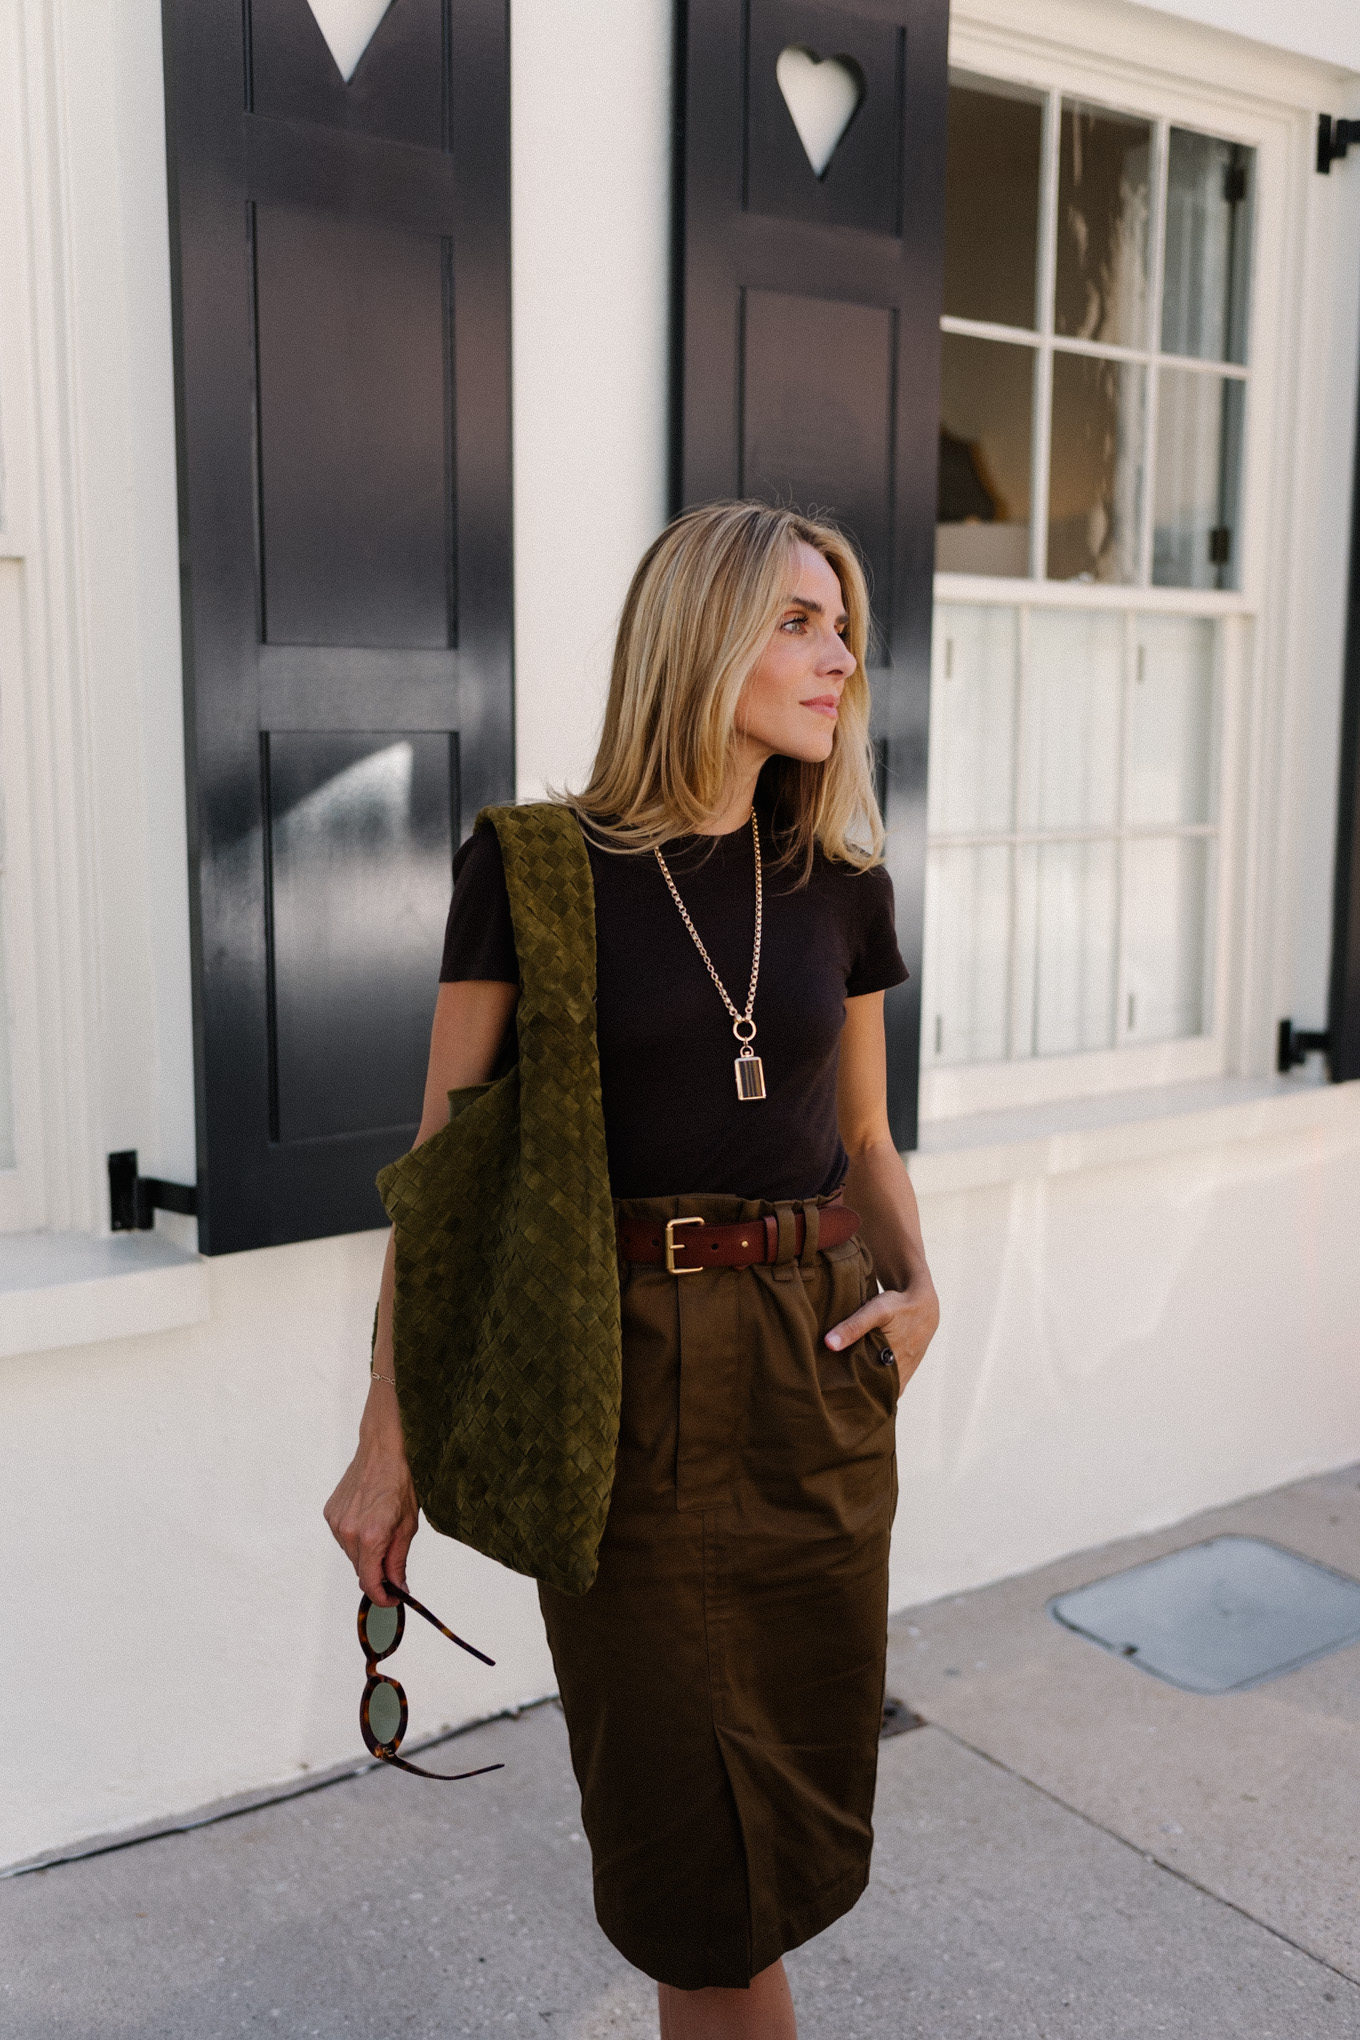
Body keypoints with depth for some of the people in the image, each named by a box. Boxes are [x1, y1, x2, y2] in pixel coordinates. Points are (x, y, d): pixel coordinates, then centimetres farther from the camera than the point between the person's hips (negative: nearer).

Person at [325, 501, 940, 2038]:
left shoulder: (841, 883, 5)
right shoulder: (533, 870, -7)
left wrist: (914, 1281, -3)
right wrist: (389, 1440, -4)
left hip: (813, 1368, 4)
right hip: (623, 1375, -4)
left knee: (804, 1814, 14)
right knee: (695, 1835, 7)